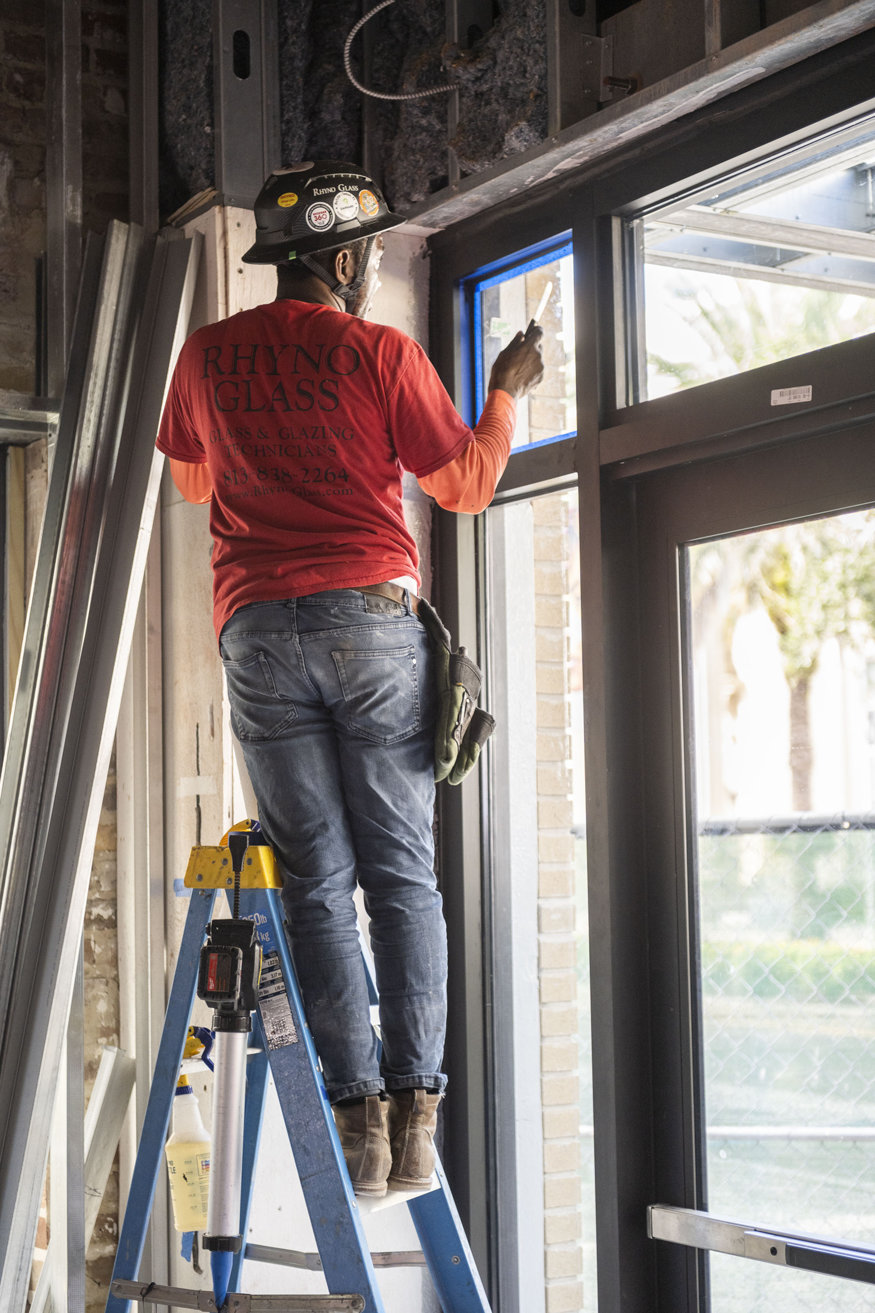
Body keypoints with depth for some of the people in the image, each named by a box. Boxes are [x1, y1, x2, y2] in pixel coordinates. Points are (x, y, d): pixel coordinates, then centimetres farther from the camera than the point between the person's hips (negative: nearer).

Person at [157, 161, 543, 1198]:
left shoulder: (208, 354, 10)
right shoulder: (382, 353, 0)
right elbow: (466, 486, 7)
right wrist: (507, 393, 21)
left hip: (258, 631, 2)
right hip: (374, 618, -2)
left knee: (316, 881, 3)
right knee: (403, 874, 4)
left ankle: (355, 1104, -2)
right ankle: (413, 1107, 1)